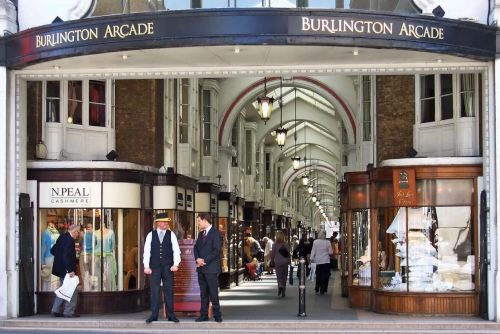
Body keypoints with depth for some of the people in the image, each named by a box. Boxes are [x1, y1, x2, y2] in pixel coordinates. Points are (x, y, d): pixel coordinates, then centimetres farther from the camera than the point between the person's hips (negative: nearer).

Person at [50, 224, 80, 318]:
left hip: (60, 269, 10)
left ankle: (55, 310, 20)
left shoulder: (62, 237, 9)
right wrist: (70, 270, -26)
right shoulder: (69, 240, -19)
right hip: (66, 270, -10)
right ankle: (69, 312, 1)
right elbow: (66, 255, -27)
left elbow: (52, 250, 15)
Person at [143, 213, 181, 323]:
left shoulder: (171, 235, 5)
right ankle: (154, 315, 7)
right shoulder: (150, 235, 5)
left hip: (168, 267, 0)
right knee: (154, 291, 1)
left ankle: (171, 315, 9)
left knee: (169, 291, 3)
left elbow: (176, 250, 1)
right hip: (155, 267, 0)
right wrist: (146, 266, -5)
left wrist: (176, 264, -10)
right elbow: (147, 251, 2)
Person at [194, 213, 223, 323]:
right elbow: (196, 248, 15)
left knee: (213, 293, -5)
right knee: (203, 293, 7)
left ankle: (217, 315, 1)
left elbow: (216, 250, -13)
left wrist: (205, 260, -16)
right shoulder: (201, 234, 18)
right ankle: (204, 315, 10)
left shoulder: (215, 233, -6)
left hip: (211, 267, -7)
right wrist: (198, 259, -5)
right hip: (201, 268, 7)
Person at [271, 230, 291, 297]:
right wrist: (289, 261, 11)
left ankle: (280, 286, -26)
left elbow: (272, 255, 0)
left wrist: (273, 259, 20)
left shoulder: (275, 245, -5)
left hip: (278, 262, -2)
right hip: (285, 262, 2)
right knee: (284, 277, 11)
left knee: (279, 276, 4)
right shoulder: (286, 244, -2)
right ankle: (283, 292, 13)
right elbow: (288, 254, -1)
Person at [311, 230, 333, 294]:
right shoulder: (327, 242, -8)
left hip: (317, 261, 2)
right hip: (326, 261, -2)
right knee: (325, 276, 4)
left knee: (318, 275, 16)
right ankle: (322, 290, 2)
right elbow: (330, 252, -4)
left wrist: (311, 259, 2)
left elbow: (313, 251, -3)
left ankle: (317, 289, 16)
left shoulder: (315, 242, -4)